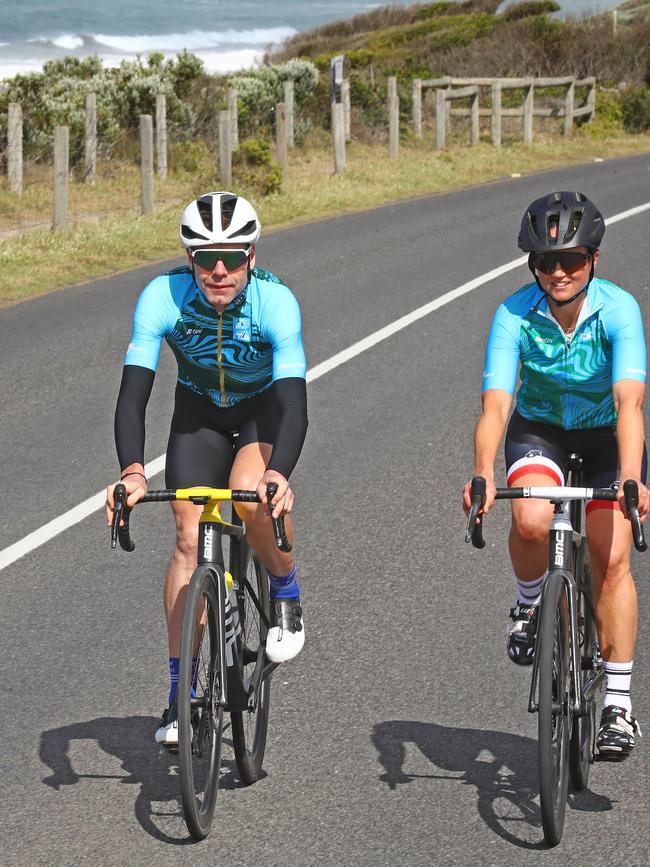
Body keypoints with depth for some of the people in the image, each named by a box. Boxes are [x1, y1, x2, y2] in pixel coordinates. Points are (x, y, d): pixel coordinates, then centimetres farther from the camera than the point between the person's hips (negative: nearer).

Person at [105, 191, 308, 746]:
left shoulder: (276, 301, -34)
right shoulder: (163, 297, -29)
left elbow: (294, 400, -41)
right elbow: (133, 393, -34)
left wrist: (279, 474, -59)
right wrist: (133, 471, -51)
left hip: (265, 407, -2)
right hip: (200, 410, 2)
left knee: (249, 496, -31)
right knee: (190, 539, -8)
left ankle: (286, 595, -1)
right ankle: (181, 691, 0)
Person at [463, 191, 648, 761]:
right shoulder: (515, 315, -24)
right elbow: (496, 403, -32)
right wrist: (483, 475, -50)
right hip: (540, 429, 0)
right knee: (531, 520, -30)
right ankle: (529, 603, 3)